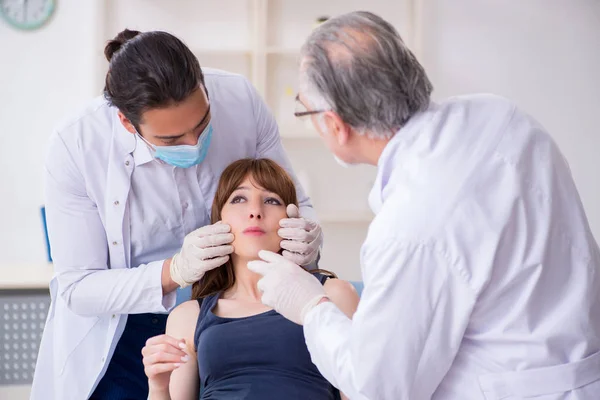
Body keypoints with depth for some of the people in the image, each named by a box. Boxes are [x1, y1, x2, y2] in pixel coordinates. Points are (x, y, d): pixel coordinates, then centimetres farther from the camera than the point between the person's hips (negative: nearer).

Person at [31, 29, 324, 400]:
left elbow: (294, 204, -6)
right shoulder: (75, 147, -25)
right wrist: (175, 270, -35)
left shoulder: (241, 99, -19)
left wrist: (307, 238, -29)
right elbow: (78, 289, -20)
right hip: (121, 328, -2)